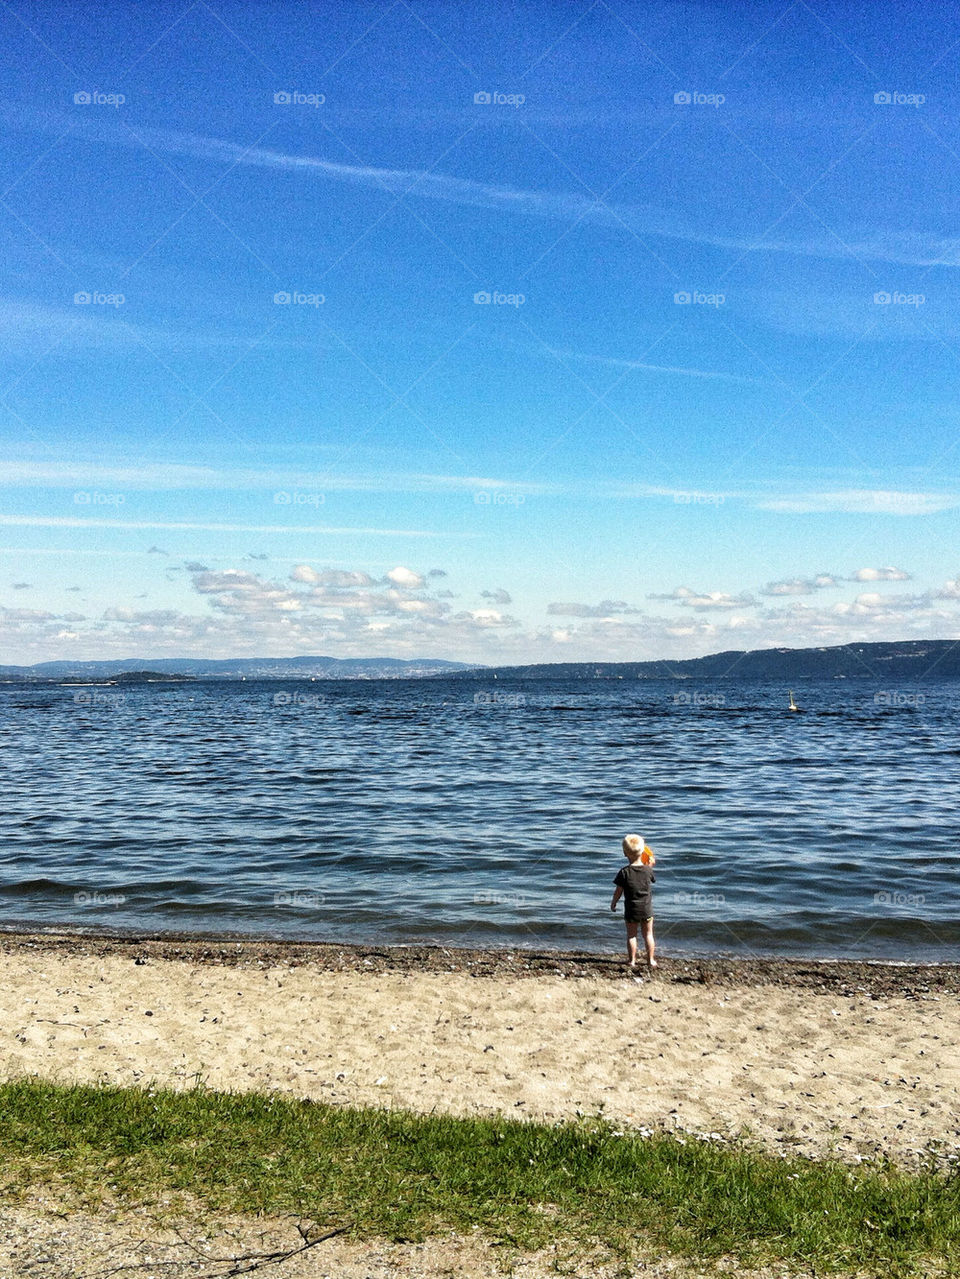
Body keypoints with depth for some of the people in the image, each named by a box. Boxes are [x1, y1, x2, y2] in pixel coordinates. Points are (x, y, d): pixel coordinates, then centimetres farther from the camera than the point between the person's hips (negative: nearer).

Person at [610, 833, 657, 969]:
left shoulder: (624, 872, -14)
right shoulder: (648, 870, -10)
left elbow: (618, 891, -8)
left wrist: (613, 903, 6)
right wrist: (650, 866, 21)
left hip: (631, 909, -1)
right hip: (647, 908, 1)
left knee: (631, 935, 10)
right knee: (648, 934, 13)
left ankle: (632, 961, 13)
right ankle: (651, 960, 17)